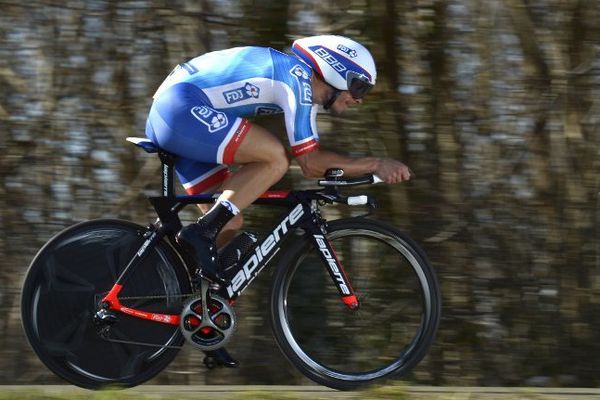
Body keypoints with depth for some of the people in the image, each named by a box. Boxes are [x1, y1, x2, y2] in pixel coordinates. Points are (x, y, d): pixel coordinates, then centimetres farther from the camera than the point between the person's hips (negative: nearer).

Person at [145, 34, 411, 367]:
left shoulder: (292, 78, 21)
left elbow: (311, 161, 23)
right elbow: (312, 163, -11)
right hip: (182, 106, -11)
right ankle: (202, 233, -20)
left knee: (230, 225, 10)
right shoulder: (299, 77, -9)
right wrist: (376, 165, -8)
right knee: (275, 158, -20)